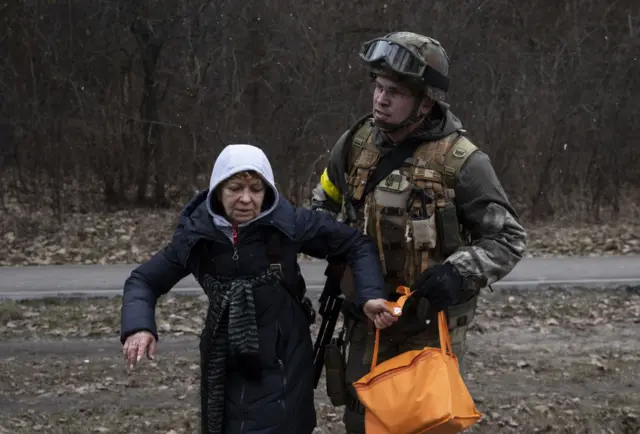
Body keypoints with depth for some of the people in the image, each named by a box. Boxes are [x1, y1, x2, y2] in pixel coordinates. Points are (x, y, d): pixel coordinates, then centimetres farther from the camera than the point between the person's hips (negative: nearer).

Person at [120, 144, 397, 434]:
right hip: (223, 366, 3)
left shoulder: (288, 224, -11)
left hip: (280, 363, -3)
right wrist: (138, 326, -16)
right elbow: (143, 280, 3)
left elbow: (355, 244, -2)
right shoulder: (195, 235, -5)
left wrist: (370, 295, -17)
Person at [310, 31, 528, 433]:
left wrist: (460, 273, -25)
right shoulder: (357, 143, 0)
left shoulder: (460, 161, -16)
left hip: (432, 323, -5)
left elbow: (509, 238, -10)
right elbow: (324, 202, 21)